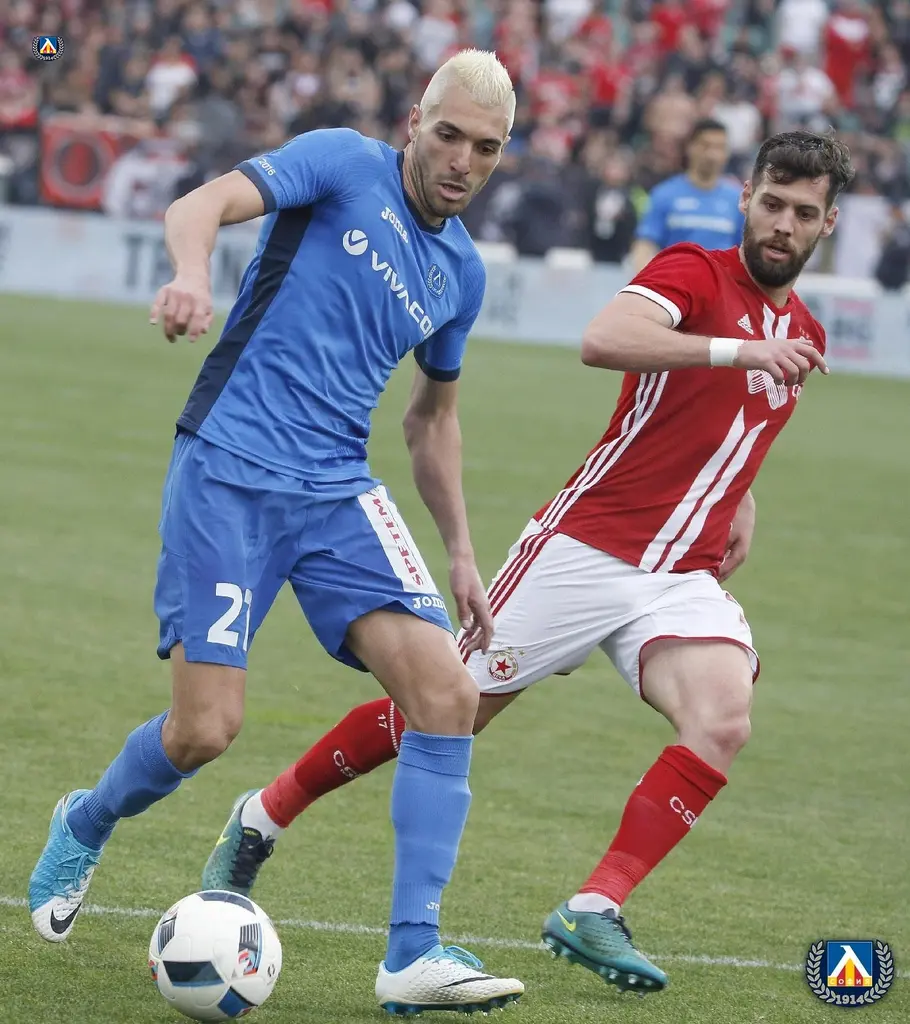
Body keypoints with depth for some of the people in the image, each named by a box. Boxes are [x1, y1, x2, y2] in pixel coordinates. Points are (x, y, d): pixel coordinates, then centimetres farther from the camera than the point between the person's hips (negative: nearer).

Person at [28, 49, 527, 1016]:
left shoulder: (461, 272, 14)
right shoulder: (343, 164, -3)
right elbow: (201, 205, -19)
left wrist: (460, 554, 24)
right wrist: (191, 274, -42)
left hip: (340, 493, 5)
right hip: (227, 472, -5)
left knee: (447, 689, -14)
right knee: (204, 728, -10)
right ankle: (85, 825, 26)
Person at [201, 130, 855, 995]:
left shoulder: (803, 337, 14)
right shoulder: (695, 272, -7)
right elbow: (602, 341, -30)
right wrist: (736, 350, -36)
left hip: (681, 580, 5)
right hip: (582, 549, -5)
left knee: (723, 719, -24)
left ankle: (592, 914, -20)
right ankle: (260, 820, 24)